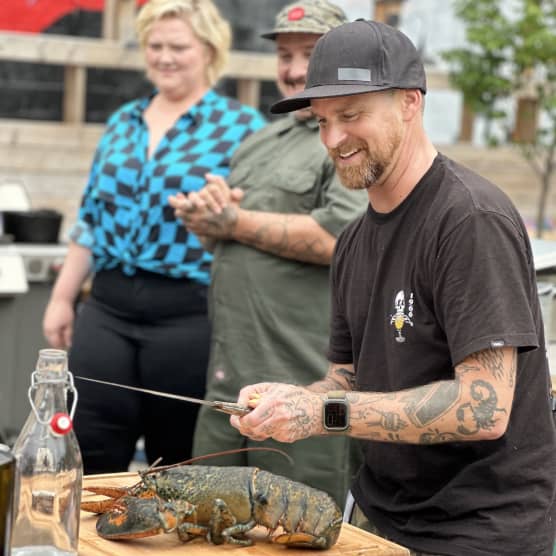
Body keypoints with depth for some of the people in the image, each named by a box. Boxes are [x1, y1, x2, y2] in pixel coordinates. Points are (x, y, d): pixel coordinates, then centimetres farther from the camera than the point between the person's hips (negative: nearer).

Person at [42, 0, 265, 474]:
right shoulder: (122, 123, 14)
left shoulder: (242, 127, -2)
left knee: (179, 464, 6)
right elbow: (91, 219, 18)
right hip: (107, 309, 5)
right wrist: (63, 298, 16)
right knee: (88, 458, 3)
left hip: (190, 315, -5)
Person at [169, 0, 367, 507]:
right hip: (231, 377, 9)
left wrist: (235, 221, -10)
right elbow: (213, 231, 25)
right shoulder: (262, 141, 21)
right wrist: (205, 211, -1)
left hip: (305, 385, -8)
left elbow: (341, 237, -21)